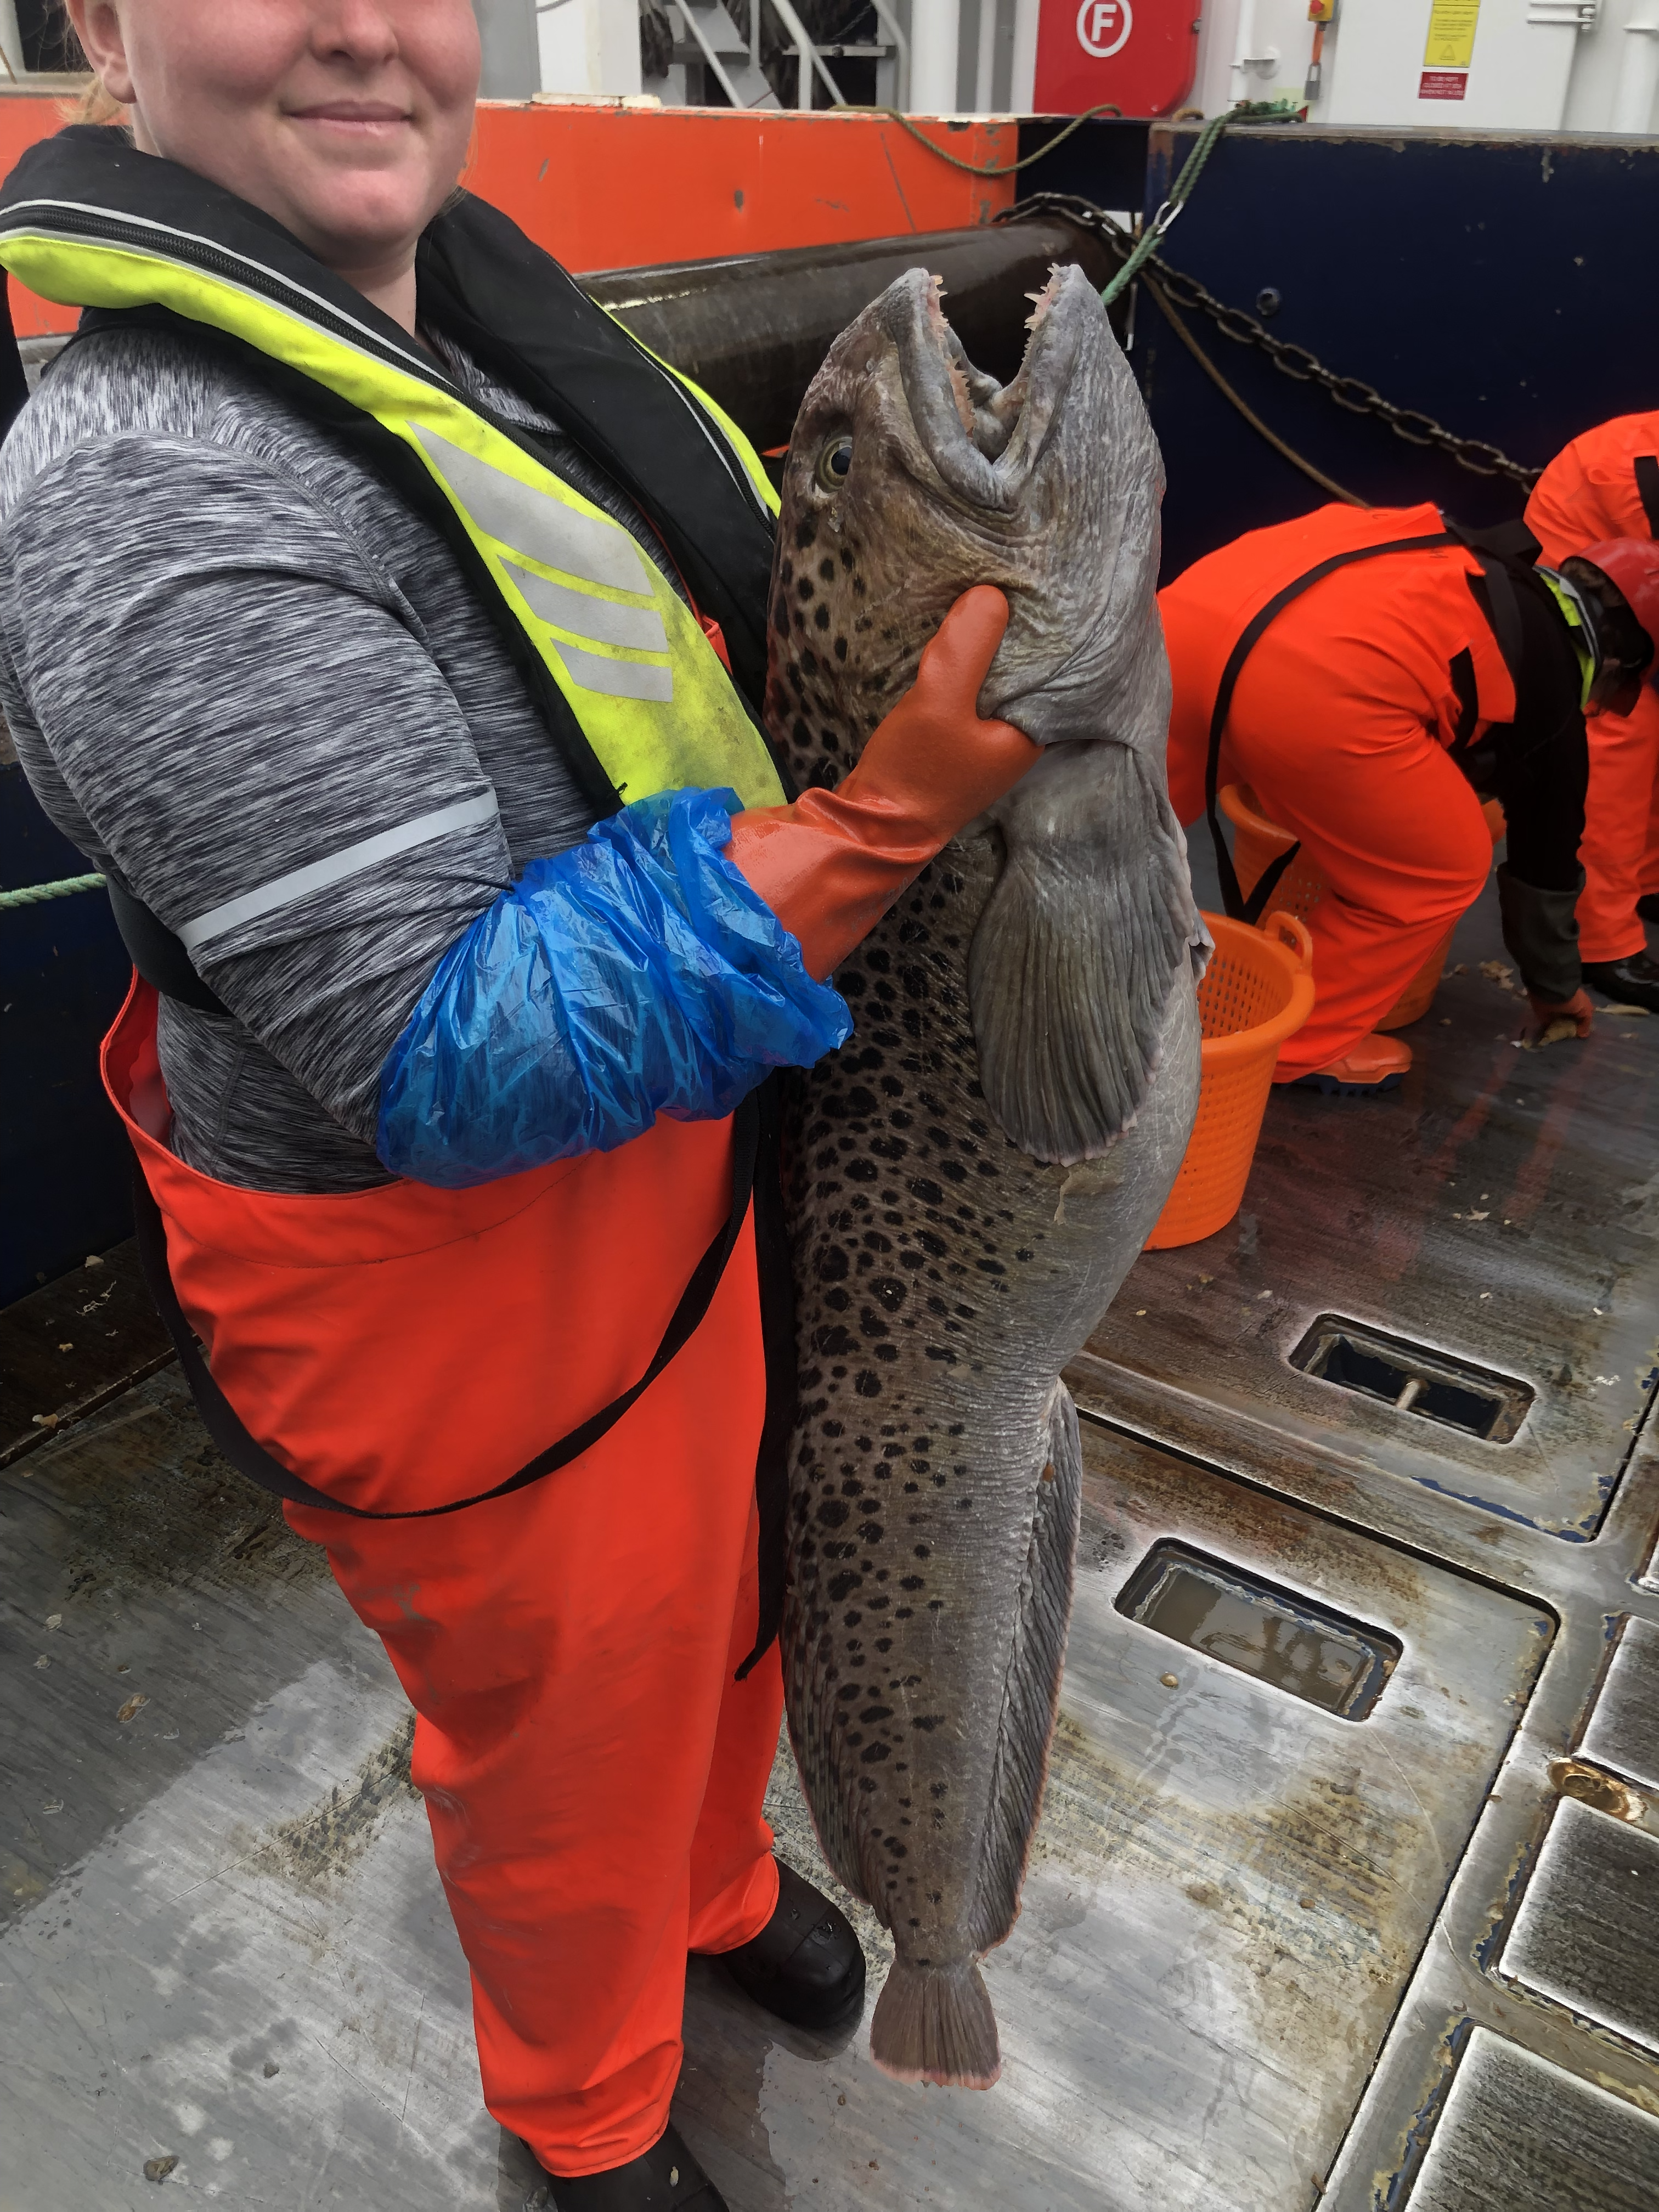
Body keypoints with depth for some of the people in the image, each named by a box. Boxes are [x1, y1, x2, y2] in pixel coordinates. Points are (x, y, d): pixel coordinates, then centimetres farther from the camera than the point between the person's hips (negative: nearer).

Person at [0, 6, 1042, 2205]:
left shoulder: (470, 306, 3)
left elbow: (694, 654, 18)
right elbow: (452, 1065, -31)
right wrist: (877, 822, -36)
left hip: (693, 1177, 9)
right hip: (474, 1301, -8)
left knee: (723, 1586, 30)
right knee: (568, 1727, 18)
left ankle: (717, 1882, 64)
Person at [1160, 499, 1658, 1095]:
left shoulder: (1473, 571, 39)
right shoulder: (1547, 678, 23)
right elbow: (1545, 854, 34)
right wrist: (1554, 984, 49)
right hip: (1323, 679, -6)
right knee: (1444, 869, 18)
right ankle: (1300, 1044, 27)